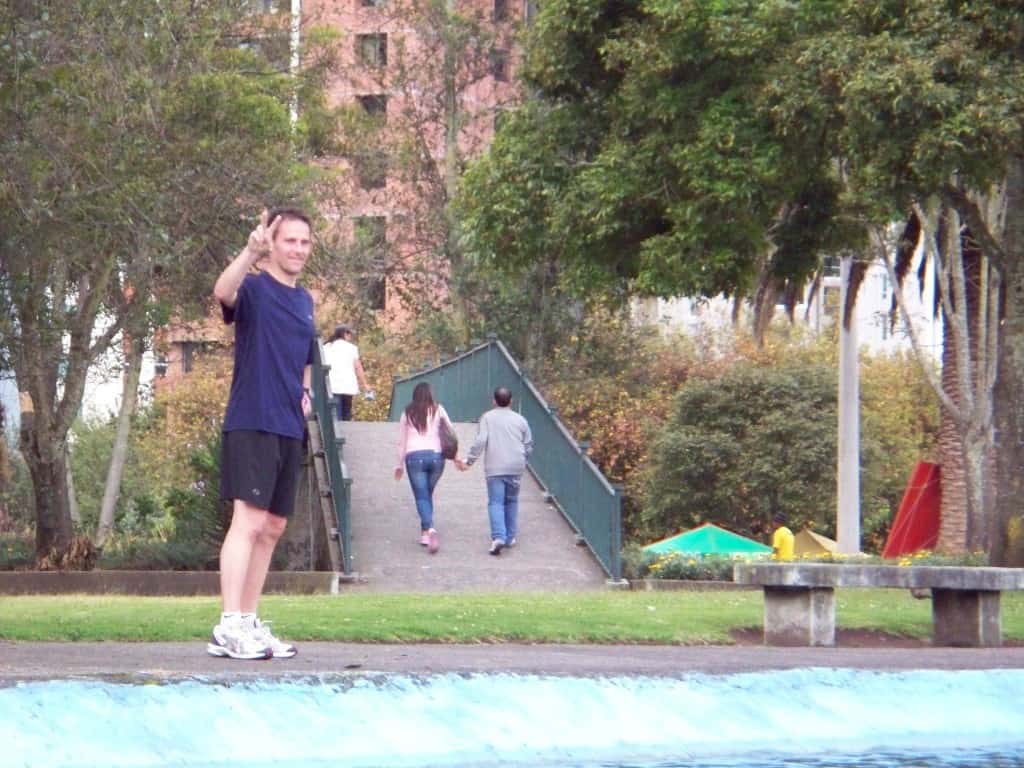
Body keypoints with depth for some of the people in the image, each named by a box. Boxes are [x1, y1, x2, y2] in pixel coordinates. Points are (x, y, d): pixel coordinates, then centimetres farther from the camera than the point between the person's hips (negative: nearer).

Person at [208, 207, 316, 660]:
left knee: (273, 529, 10)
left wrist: (305, 392, 11)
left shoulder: (304, 301, 17)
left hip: (290, 428, 8)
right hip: (251, 423, -8)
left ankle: (249, 623, 17)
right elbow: (223, 292, -32)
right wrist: (250, 253, -48)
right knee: (248, 521, -16)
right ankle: (229, 627, -19)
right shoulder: (254, 288, -7)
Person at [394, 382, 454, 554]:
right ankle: (425, 533, 15)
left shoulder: (407, 413, 7)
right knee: (428, 495, 17)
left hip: (414, 457, -1)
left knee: (421, 497, -3)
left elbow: (401, 441, 11)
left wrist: (399, 465, 18)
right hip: (436, 456, 2)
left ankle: (430, 529, -27)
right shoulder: (438, 410, 7)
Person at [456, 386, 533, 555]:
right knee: (511, 501, 16)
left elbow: (480, 442, -9)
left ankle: (498, 537, -22)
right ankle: (510, 537, 19)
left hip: (495, 468, -3)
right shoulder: (519, 420, 10)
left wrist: (469, 461, -4)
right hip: (516, 467, 3)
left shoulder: (487, 418, 2)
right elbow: (528, 445, 10)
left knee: (496, 502, -5)